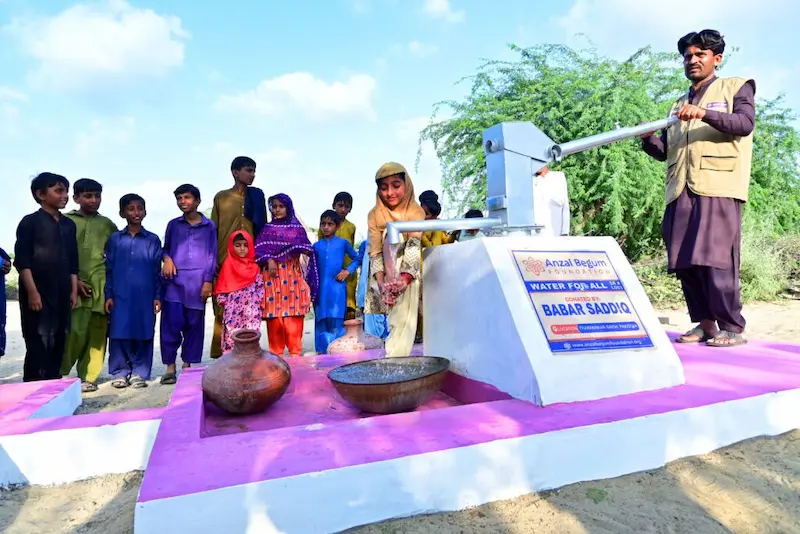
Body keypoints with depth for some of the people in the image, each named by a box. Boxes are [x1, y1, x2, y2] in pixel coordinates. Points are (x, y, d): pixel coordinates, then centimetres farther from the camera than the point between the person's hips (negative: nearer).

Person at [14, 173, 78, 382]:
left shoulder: (69, 225, 14)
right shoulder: (30, 221, -3)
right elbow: (22, 260, -9)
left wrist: (74, 290, 10)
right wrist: (32, 292, -16)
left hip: (62, 293, 6)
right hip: (38, 293, -6)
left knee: (58, 345, 9)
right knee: (38, 346, -5)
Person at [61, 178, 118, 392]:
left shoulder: (107, 224, 15)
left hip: (101, 285, 2)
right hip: (75, 285, -2)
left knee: (97, 332, 1)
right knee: (75, 331, -9)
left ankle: (88, 377, 10)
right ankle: (58, 374, 10)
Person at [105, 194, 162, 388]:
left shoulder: (153, 240, 4)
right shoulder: (114, 240, 6)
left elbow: (157, 271, 5)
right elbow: (108, 270, 8)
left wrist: (157, 296, 1)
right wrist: (108, 295, 1)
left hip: (145, 297, -1)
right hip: (120, 296, 1)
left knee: (143, 335, 3)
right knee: (119, 334, 3)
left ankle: (139, 372, 14)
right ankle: (120, 372, 16)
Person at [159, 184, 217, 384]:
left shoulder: (209, 226, 7)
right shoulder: (173, 225, 13)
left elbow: (212, 255, 6)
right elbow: (166, 248, 20)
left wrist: (208, 280, -1)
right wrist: (167, 259, -3)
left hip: (197, 283, -1)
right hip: (174, 282, 1)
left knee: (194, 324, 4)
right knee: (171, 324, -3)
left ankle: (187, 365, 16)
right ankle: (170, 367, 7)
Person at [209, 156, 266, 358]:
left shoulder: (257, 196, 12)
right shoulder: (221, 197, 9)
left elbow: (261, 227, 11)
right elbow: (213, 230, 8)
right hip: (225, 260, -1)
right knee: (223, 308, 0)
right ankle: (220, 352, 8)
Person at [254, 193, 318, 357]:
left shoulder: (297, 228, 10)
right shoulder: (267, 229, 11)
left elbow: (308, 250, 4)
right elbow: (259, 250, 3)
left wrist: (301, 249, -17)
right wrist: (269, 260, -14)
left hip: (292, 274, 0)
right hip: (272, 274, 0)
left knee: (294, 314, -4)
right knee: (274, 314, -1)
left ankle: (295, 350, 4)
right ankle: (276, 351, 7)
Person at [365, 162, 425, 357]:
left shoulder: (416, 212, -11)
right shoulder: (375, 215, -5)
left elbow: (414, 246, -21)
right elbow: (375, 252, -9)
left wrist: (404, 278, -38)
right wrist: (381, 283, -23)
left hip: (408, 274, -1)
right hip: (386, 276, 1)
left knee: (404, 318, -18)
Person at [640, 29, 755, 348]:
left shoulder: (736, 87, 13)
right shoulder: (679, 104, 27)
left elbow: (745, 122, -6)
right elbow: (666, 152, 22)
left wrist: (705, 114, -22)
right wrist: (648, 138, 1)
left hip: (718, 190, -5)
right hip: (681, 193, 5)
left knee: (716, 260, -12)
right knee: (684, 262, 1)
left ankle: (732, 328, -2)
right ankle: (705, 324, 11)